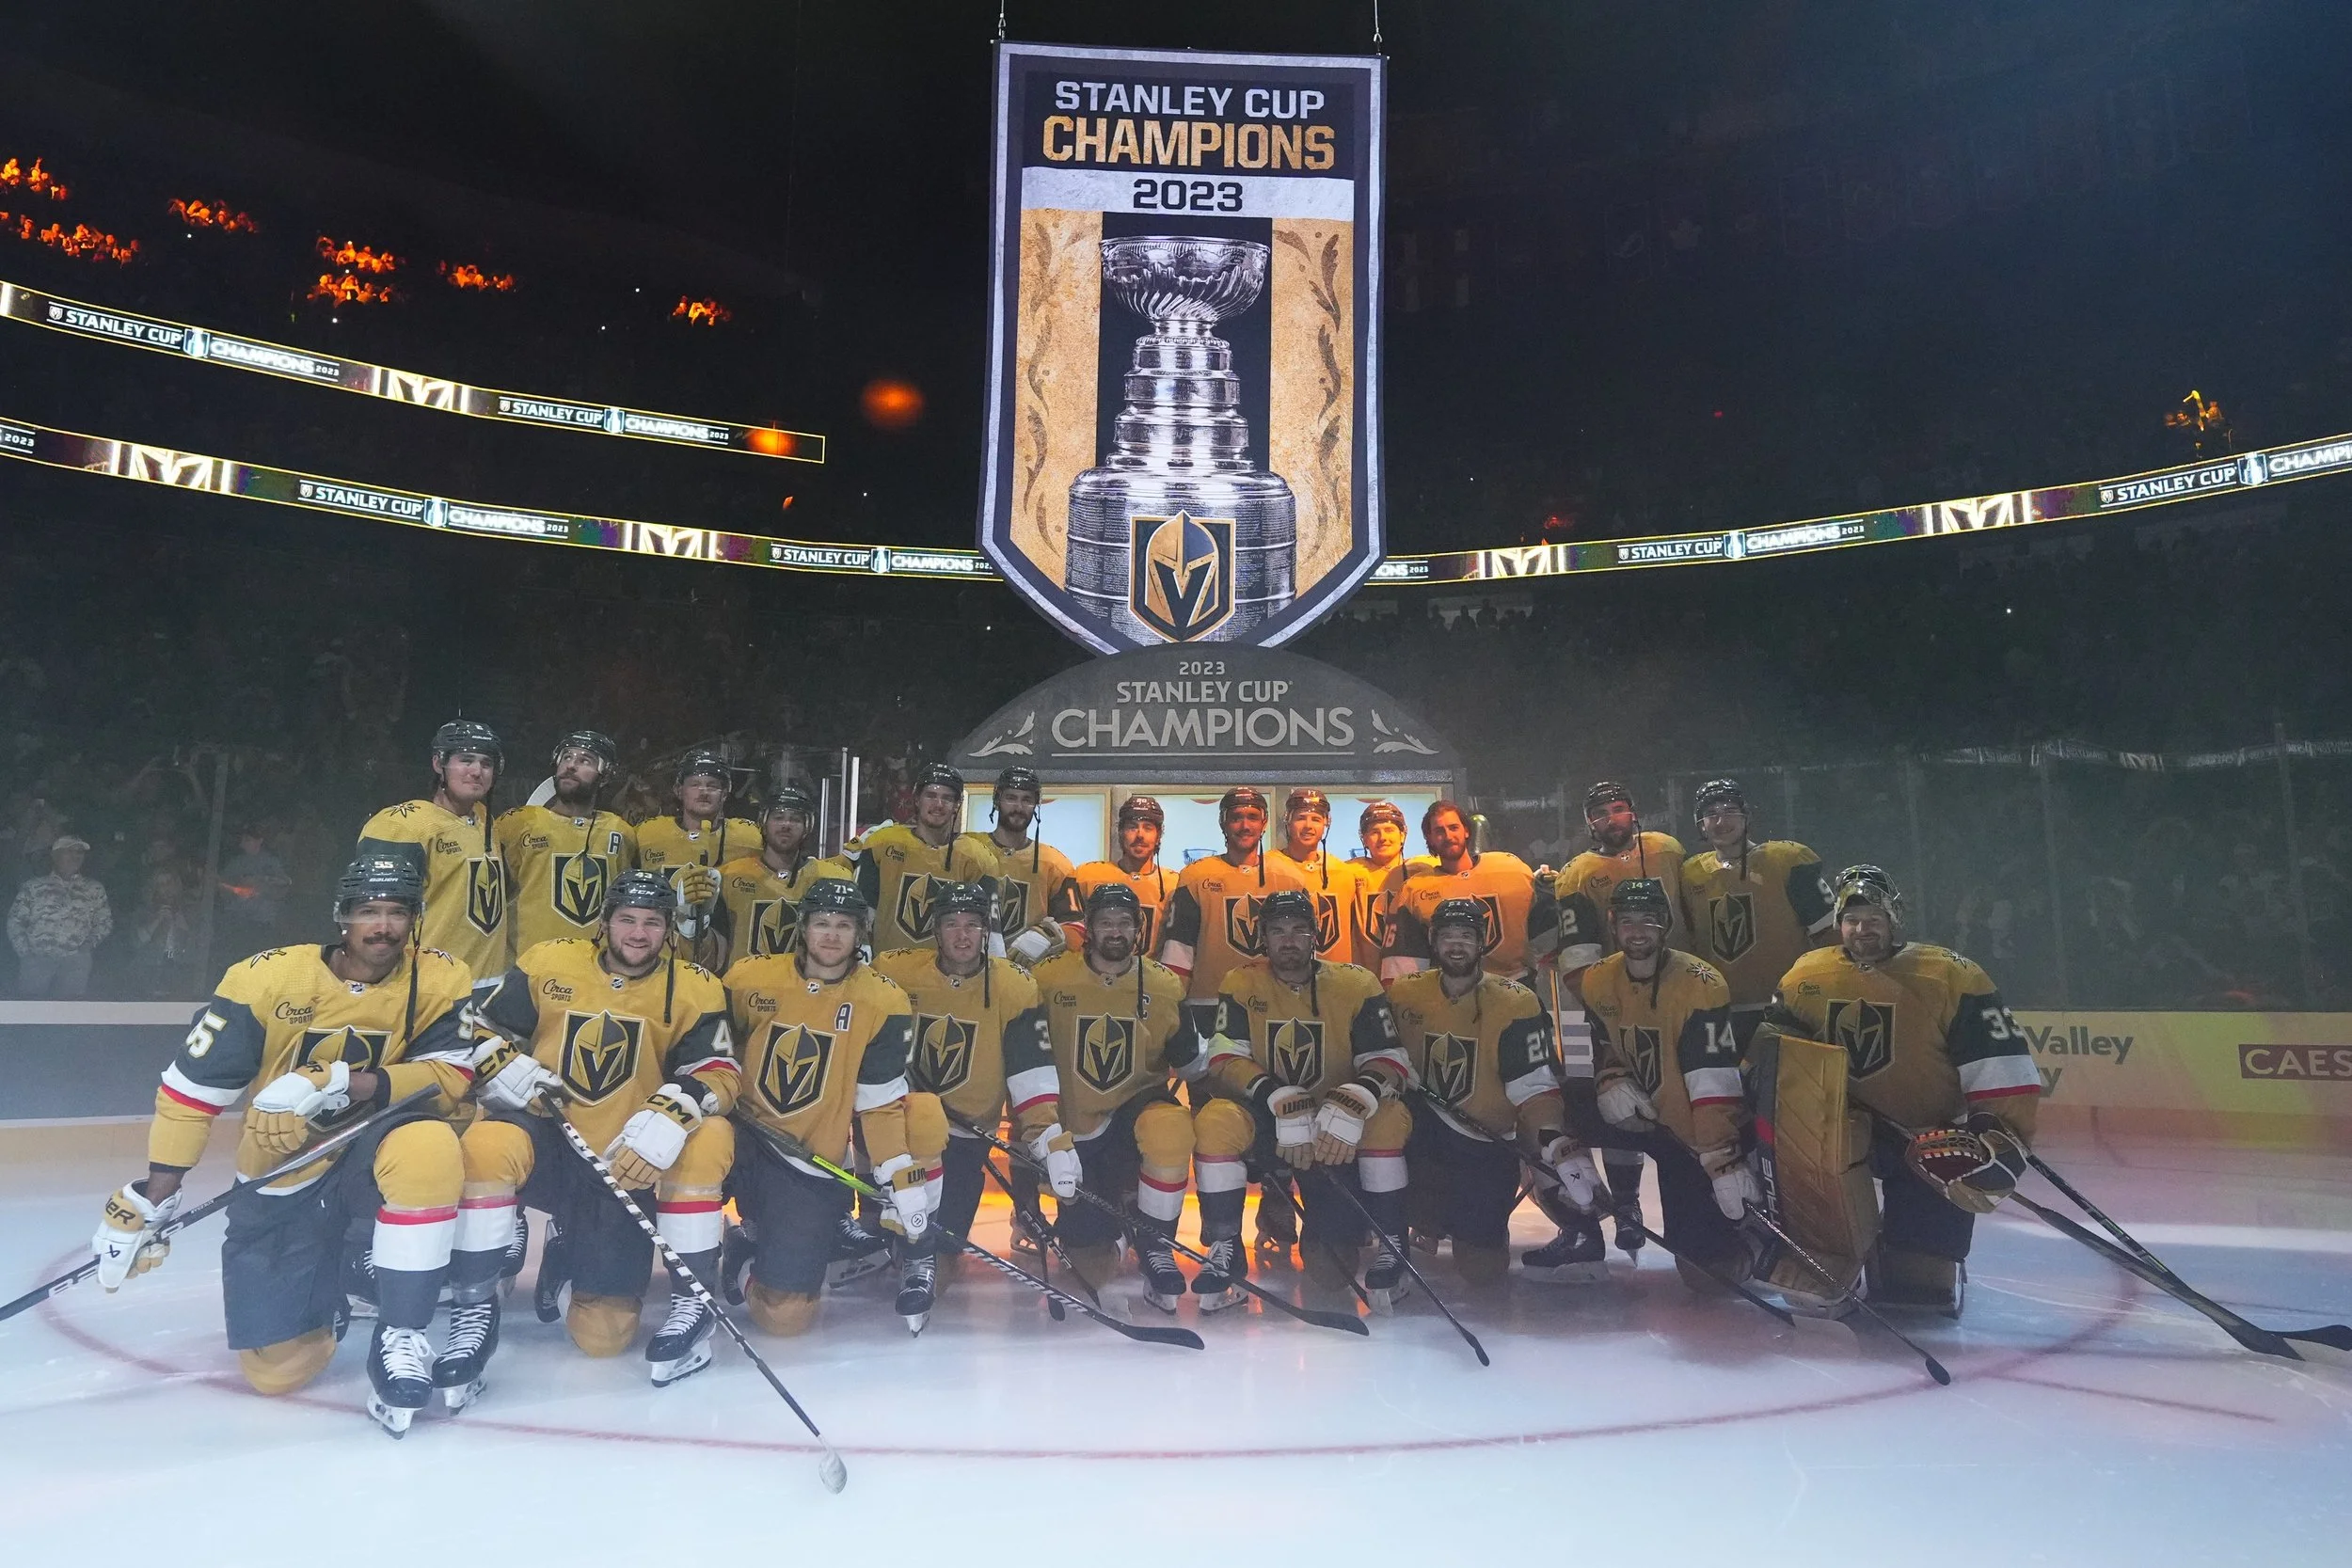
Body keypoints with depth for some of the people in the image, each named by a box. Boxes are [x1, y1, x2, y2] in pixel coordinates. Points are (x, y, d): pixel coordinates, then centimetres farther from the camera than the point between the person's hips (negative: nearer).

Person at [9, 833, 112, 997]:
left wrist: (91, 942, 0)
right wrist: (24, 951, 1)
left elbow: (104, 921, 17)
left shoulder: (94, 889, 18)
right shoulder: (33, 887, 16)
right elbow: (15, 920, 13)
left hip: (76, 960, 0)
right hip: (36, 958, 0)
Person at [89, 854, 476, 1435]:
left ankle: (401, 1336, -24)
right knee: (276, 1368, -3)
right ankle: (326, 1297, 33)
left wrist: (342, 1085, -30)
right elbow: (191, 1087, -8)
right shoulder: (268, 977, -13)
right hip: (281, 1178, 1)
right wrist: (149, 1201, -7)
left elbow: (451, 1078, -17)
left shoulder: (440, 980, -10)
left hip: (371, 1151, -1)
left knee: (430, 1146, -39)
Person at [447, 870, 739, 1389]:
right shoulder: (548, 963, -2)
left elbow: (720, 1073, -13)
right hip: (549, 1143, 1)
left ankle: (692, 1303, 3)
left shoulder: (695, 990, -4)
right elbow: (483, 1030, 7)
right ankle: (474, 1308, -13)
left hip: (629, 1163, -1)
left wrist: (668, 1119, -33)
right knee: (489, 1144, -31)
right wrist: (513, 1073, -15)